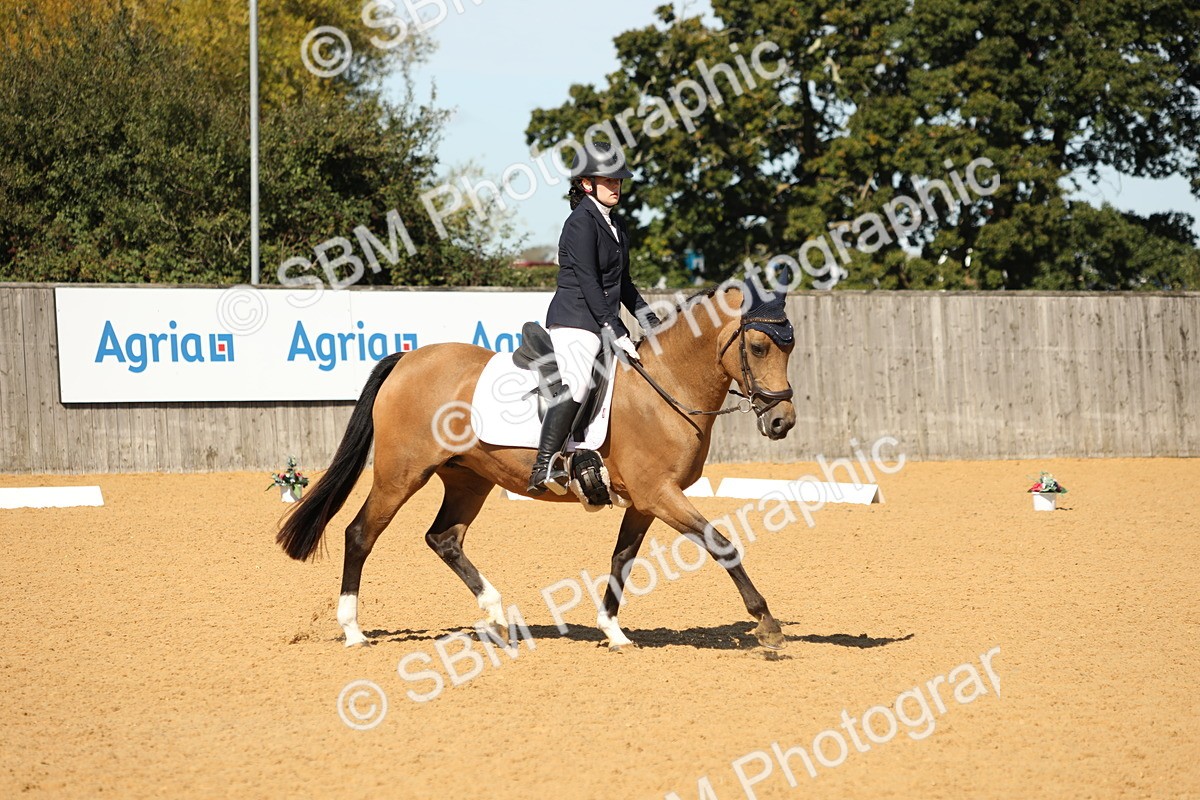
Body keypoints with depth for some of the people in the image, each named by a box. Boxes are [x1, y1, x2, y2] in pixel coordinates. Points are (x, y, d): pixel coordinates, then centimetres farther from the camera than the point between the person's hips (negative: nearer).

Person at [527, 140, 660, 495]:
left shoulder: (615, 225, 17)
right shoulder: (582, 223, -11)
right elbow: (588, 283, -17)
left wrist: (650, 322, 18)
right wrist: (617, 334, -20)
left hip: (602, 322, 10)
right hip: (575, 321, -10)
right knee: (576, 384, -29)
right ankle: (543, 468, -34)